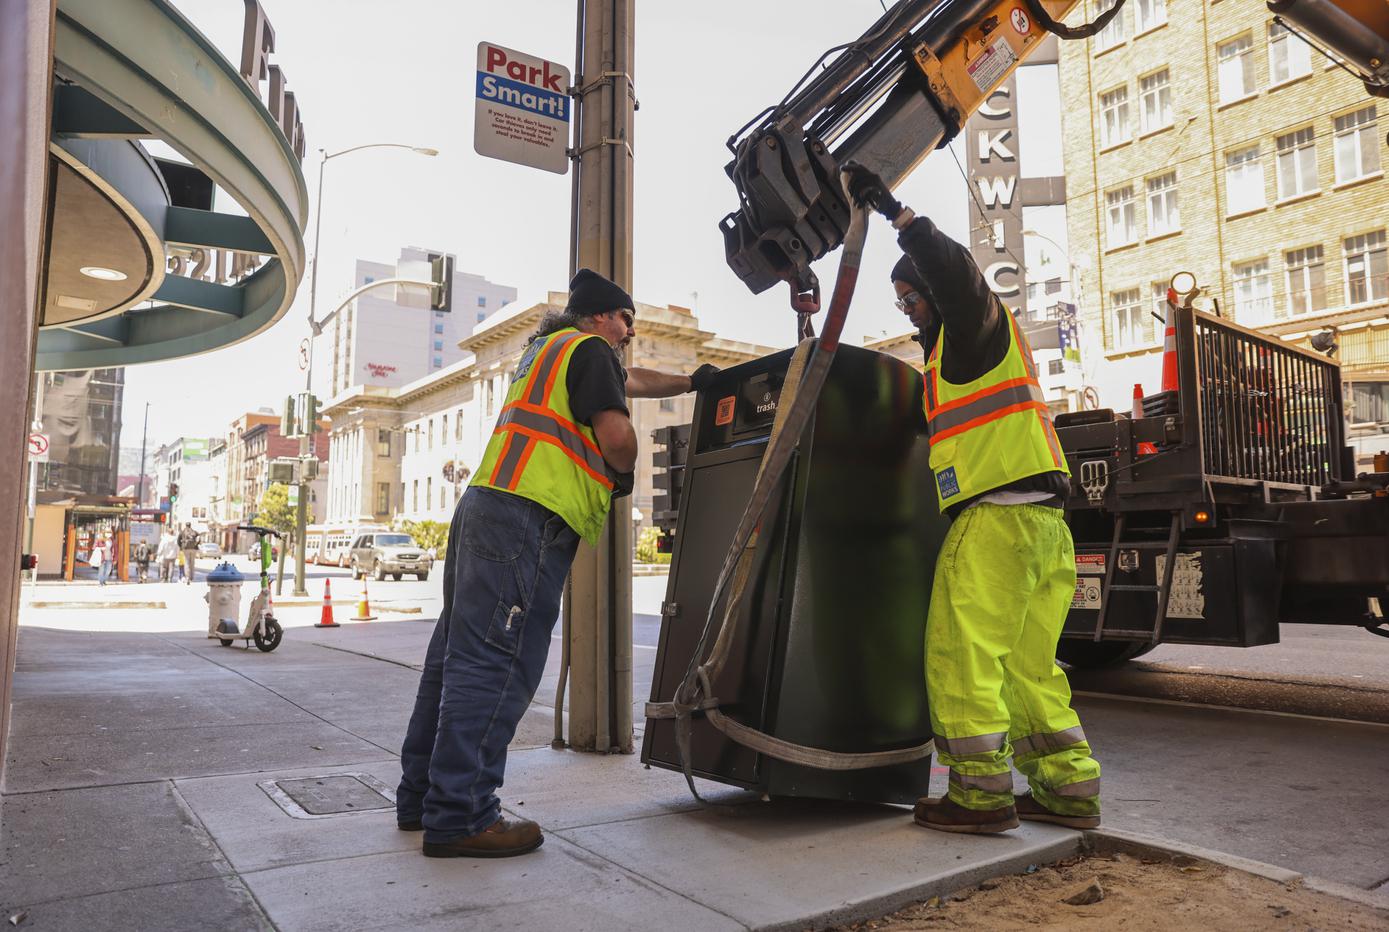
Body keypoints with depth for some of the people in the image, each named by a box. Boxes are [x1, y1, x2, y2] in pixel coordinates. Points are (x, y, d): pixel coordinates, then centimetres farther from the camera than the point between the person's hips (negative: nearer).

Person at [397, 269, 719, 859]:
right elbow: (616, 436, -11)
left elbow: (632, 381, 44)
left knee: (460, 652, 11)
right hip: (527, 517, -10)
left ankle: (422, 797, 18)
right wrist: (623, 475, 10)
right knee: (495, 662, -11)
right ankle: (460, 816, -10)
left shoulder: (548, 349, 32)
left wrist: (692, 382, 53)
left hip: (485, 508, 10)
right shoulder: (588, 348, 2)